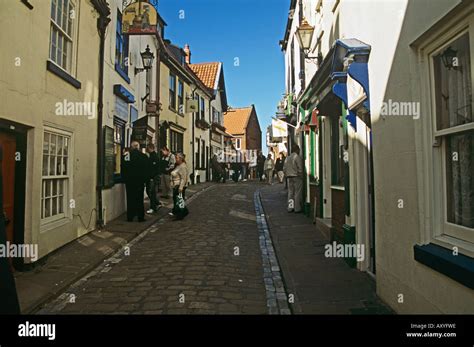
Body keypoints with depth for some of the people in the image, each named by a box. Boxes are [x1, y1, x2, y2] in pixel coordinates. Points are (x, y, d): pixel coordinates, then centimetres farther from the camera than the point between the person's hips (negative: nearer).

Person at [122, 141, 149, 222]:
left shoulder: (126, 156, -6)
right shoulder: (144, 156, -6)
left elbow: (123, 169, 0)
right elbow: (147, 170, -1)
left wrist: (125, 179, 10)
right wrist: (145, 179, 9)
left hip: (129, 181, 0)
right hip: (140, 181, 0)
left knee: (130, 199, 8)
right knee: (140, 199, 6)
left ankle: (130, 217, 11)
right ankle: (140, 217, 8)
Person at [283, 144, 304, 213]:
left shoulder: (287, 158, 13)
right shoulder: (298, 157, -10)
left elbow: (284, 169, 13)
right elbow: (300, 169, -15)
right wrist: (301, 176, -5)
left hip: (290, 177, 7)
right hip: (297, 177, -7)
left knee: (290, 193, 10)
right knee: (298, 193, -2)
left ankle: (290, 208, 13)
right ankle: (297, 208, 0)